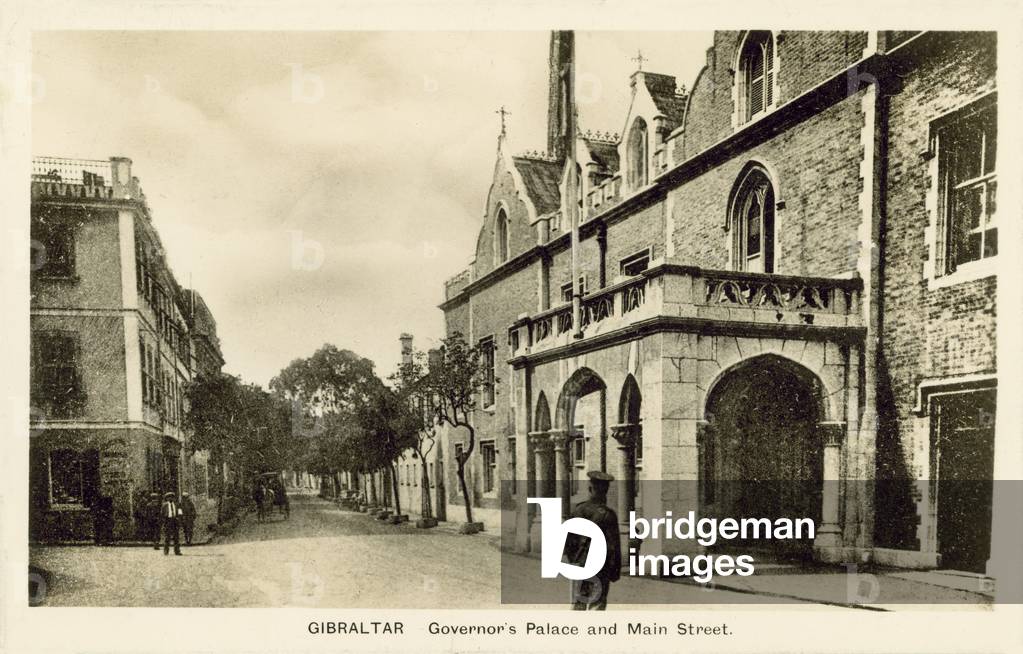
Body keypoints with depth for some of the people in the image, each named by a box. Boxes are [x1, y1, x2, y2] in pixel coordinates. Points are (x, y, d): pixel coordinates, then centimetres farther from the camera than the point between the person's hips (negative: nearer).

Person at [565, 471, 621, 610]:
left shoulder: (578, 510, -2)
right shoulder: (608, 515, -15)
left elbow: (568, 541, 5)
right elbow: (614, 546, -13)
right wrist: (616, 572, -1)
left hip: (579, 566, 4)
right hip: (600, 569, -4)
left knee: (578, 603, 17)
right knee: (597, 604, 4)